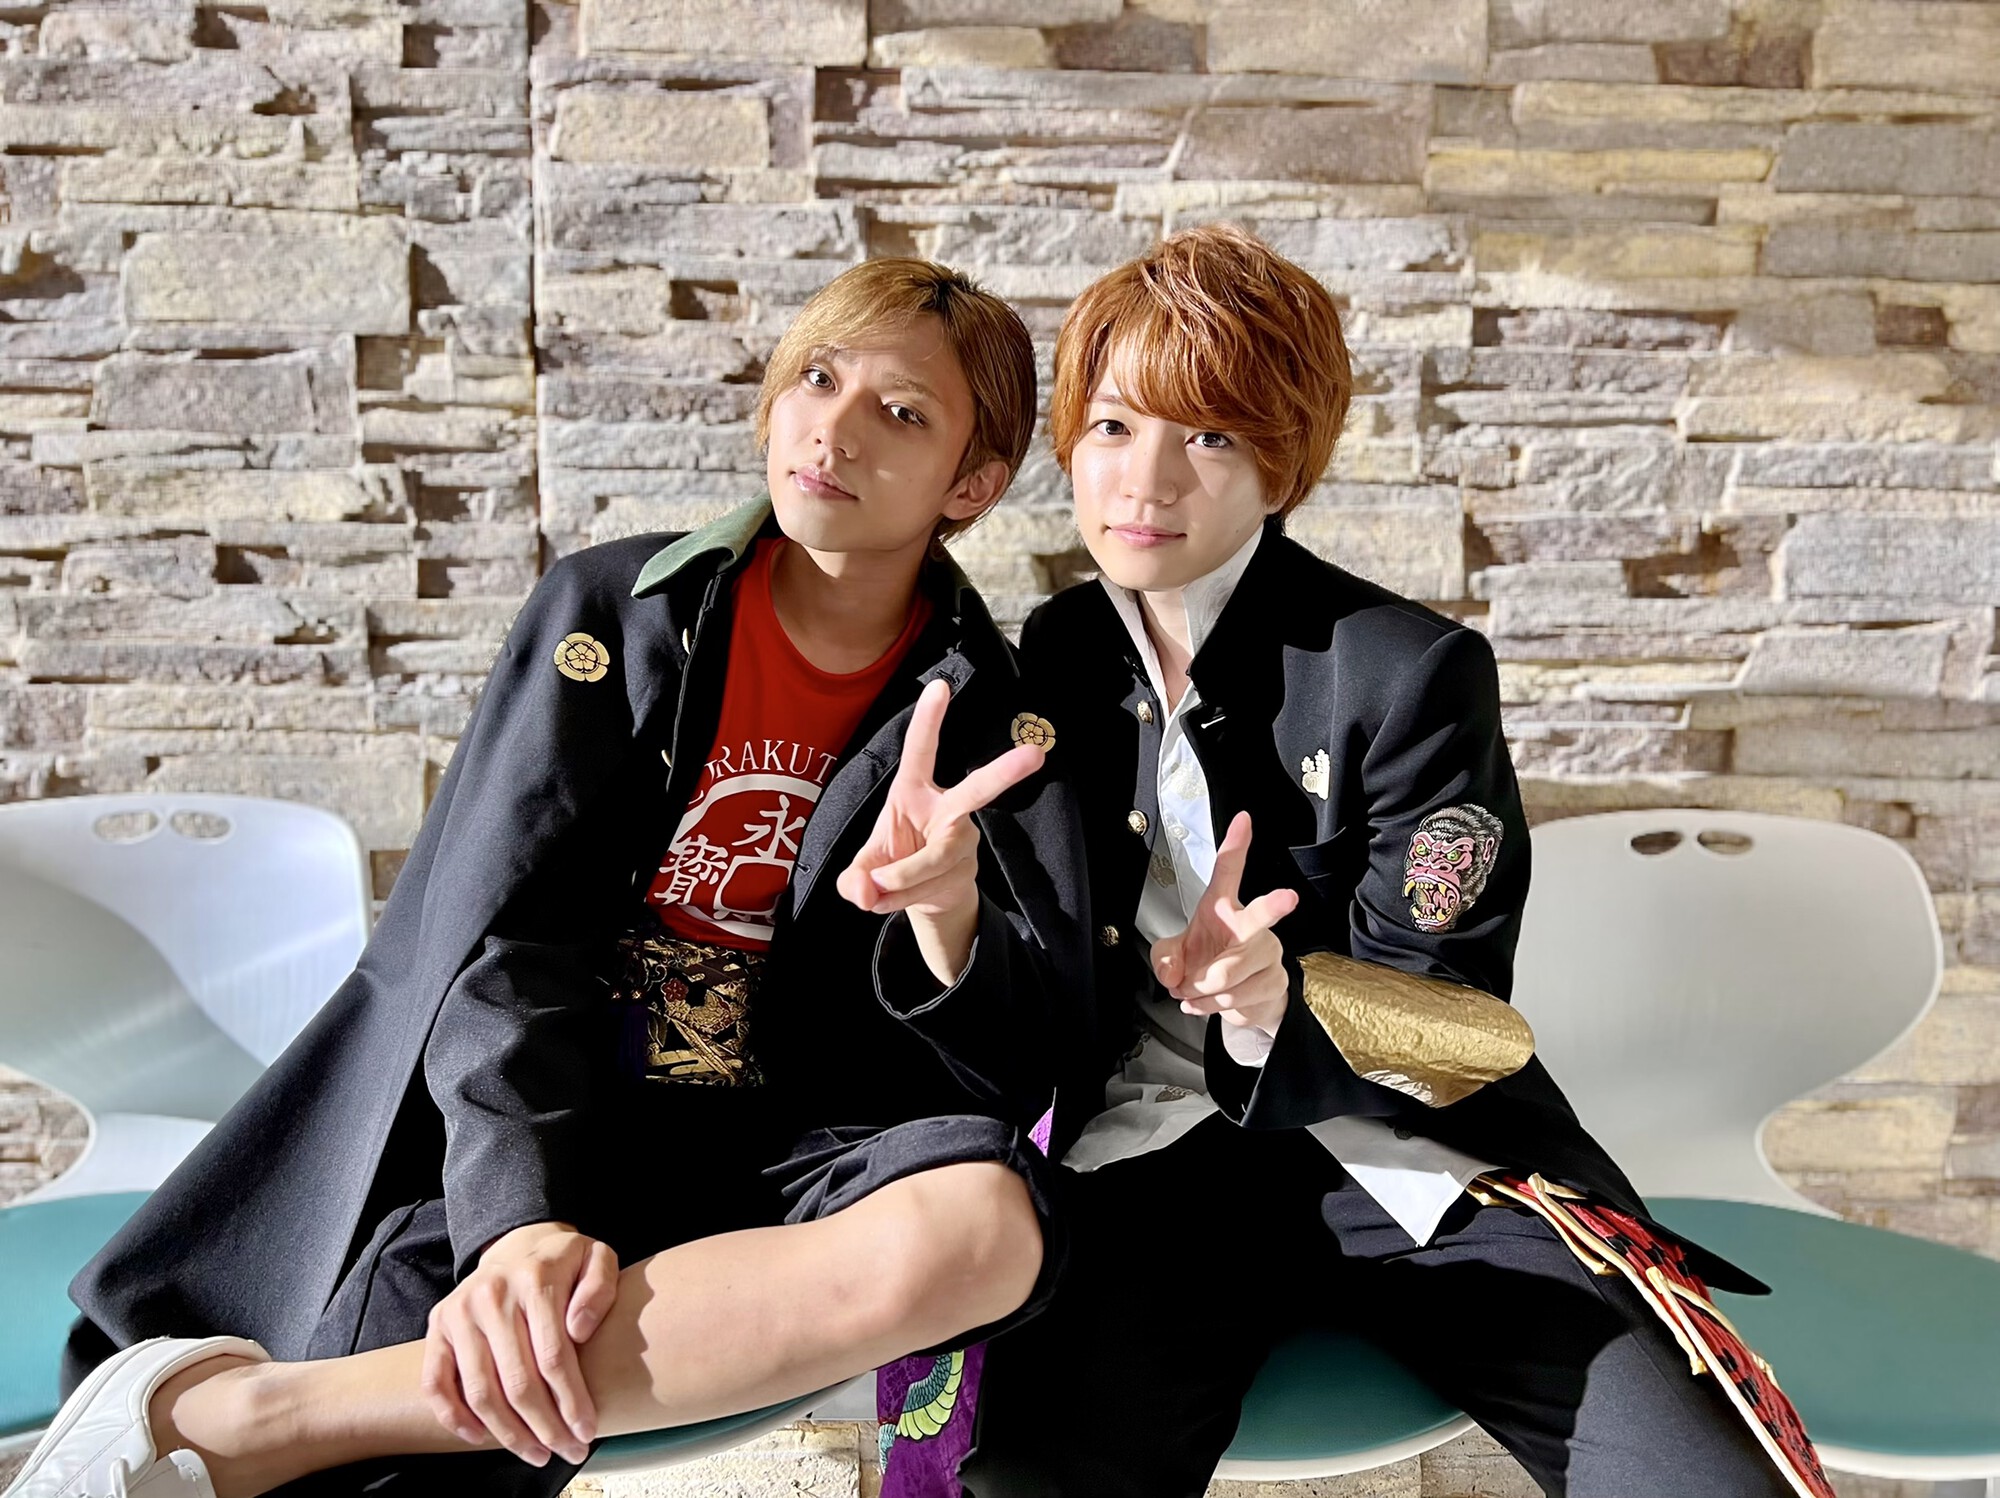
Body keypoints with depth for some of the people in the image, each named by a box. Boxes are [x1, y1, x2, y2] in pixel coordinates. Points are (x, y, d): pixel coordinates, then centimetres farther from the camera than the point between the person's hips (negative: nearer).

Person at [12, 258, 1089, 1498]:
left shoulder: (991, 717, 1)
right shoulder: (613, 610, 2)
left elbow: (1028, 1059, -4)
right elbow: (500, 942, -7)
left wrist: (948, 906, -26)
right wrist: (525, 1216, -23)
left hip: (767, 1159, 2)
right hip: (544, 1132, -1)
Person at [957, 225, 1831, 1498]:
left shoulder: (1411, 669, -7)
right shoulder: (1059, 651, 7)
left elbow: (1445, 1024, -6)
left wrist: (1278, 999, -27)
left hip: (1407, 1149, -1)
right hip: (1160, 1152, 2)